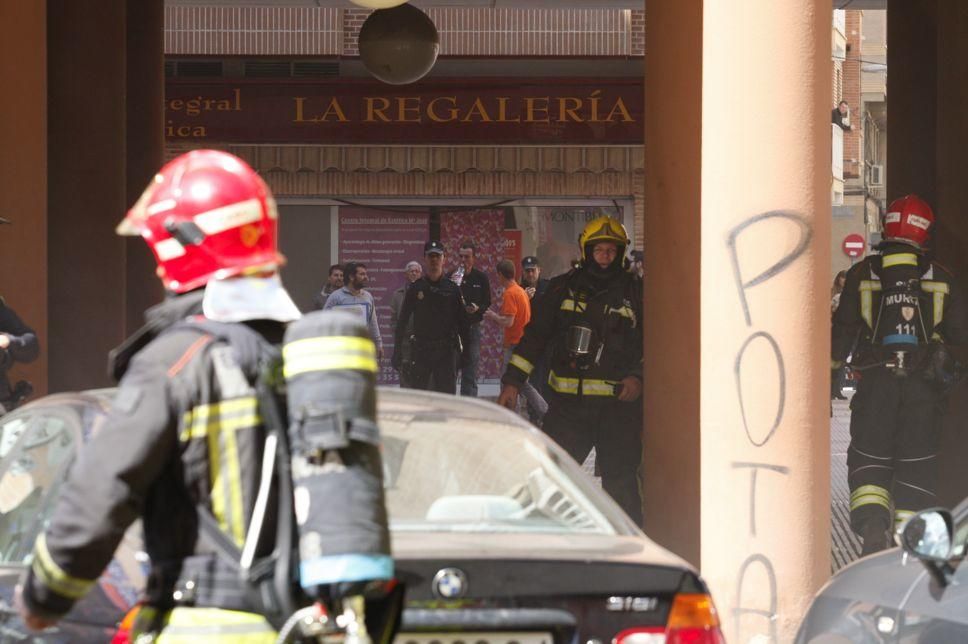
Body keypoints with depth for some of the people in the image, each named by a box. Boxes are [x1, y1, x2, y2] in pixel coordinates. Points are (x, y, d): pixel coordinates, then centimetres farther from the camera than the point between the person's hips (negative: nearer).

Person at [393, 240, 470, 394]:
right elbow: (402, 322, 6)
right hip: (421, 349, 0)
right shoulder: (415, 288, 4)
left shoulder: (453, 289, 4)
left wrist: (466, 351, 2)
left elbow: (463, 323, 7)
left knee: (447, 393, 0)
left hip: (446, 350, 0)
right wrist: (397, 351, 1)